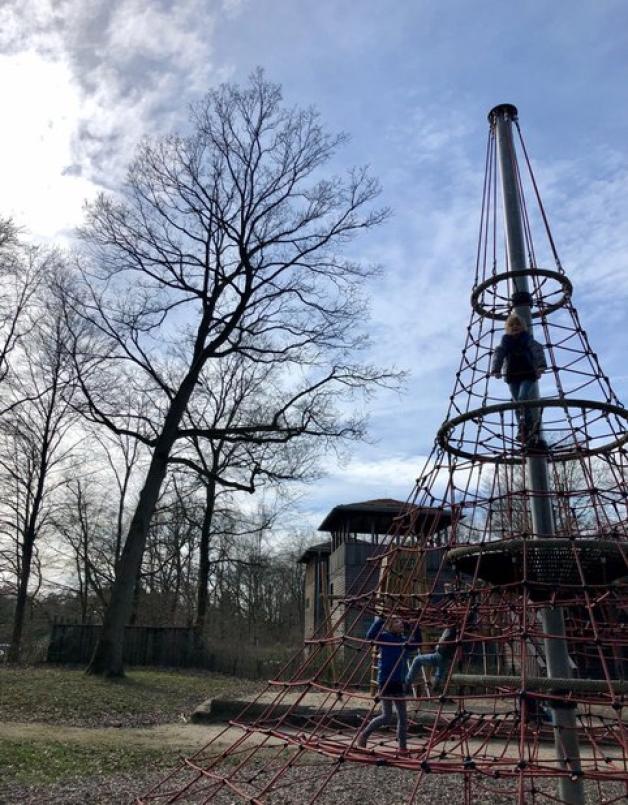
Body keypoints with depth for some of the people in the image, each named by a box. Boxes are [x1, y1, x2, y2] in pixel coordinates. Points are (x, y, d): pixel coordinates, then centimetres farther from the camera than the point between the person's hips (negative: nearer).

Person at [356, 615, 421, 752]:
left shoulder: (404, 640, 9)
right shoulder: (385, 637, -10)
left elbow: (416, 642, 22)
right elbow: (370, 635, -26)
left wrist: (416, 626, 10)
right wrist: (380, 620, -28)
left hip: (398, 682, 7)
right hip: (385, 681, -6)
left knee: (403, 716, 7)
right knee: (387, 717, -5)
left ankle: (403, 747, 19)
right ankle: (363, 735, 14)